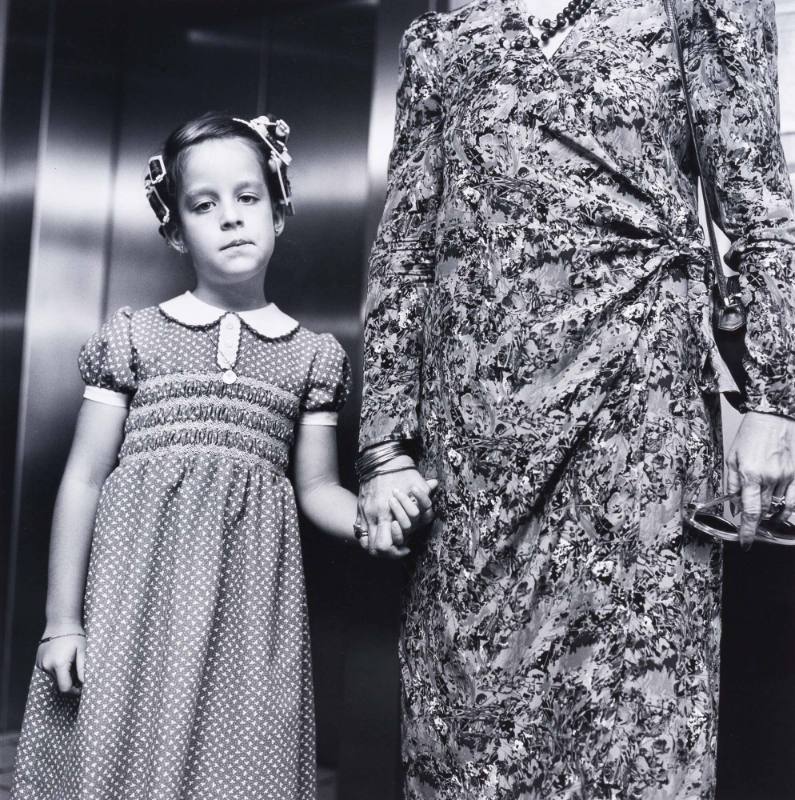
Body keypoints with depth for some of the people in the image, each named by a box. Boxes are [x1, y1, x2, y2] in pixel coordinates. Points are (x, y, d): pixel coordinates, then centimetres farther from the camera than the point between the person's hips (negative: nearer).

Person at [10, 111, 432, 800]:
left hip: (247, 603, 1)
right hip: (136, 594, -1)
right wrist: (62, 621, 2)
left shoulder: (314, 353, 9)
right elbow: (84, 480, 5)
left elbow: (317, 489, 11)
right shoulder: (134, 336, 5)